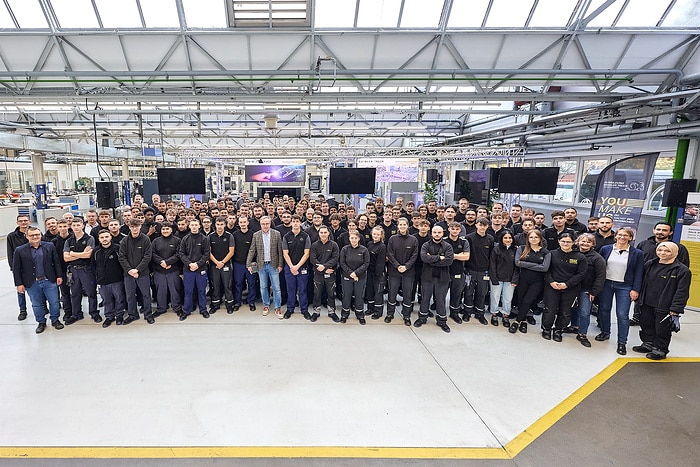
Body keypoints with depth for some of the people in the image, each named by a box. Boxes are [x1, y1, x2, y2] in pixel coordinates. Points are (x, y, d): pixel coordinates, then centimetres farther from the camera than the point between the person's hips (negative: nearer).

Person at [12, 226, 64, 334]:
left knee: (54, 302, 6)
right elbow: (16, 269, 0)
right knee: (37, 305, 11)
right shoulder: (19, 250, -2)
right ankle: (41, 322, 28)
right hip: (32, 284, 0)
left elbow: (56, 262, 4)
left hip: (49, 281, 0)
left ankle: (55, 320, 24)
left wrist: (59, 276, 0)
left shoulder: (50, 246, 1)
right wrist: (19, 284, -3)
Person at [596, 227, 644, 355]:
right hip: (606, 284, 2)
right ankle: (605, 332, 33)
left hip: (624, 287, -2)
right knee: (604, 309, 13)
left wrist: (635, 289, -5)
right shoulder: (605, 249, 1)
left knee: (622, 315, -4)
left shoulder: (637, 253, -2)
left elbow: (639, 273, 0)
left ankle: (622, 342, 6)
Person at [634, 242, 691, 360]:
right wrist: (639, 298, 13)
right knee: (646, 326, 17)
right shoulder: (649, 265, 4)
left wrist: (675, 309, -15)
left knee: (662, 329, 7)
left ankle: (660, 350, 24)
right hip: (646, 304, 5)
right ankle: (648, 344, 35)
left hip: (664, 307, -5)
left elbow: (682, 292, -13)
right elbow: (642, 282, 15)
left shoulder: (682, 270, -12)